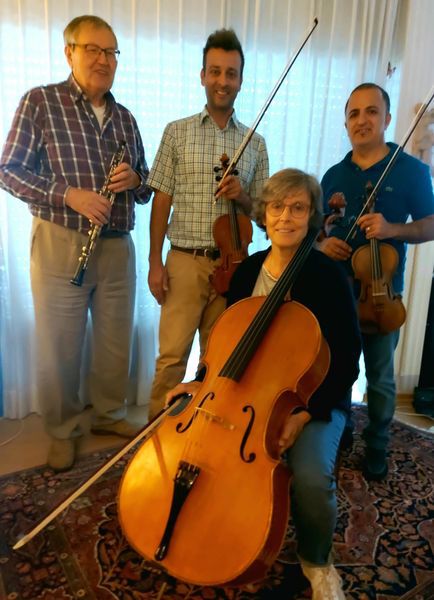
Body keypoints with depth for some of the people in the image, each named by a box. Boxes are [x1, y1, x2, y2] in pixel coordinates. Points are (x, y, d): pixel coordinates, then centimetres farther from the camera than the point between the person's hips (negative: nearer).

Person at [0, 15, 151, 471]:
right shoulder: (40, 102, -1)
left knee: (116, 341, 14)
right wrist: (67, 194, -19)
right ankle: (63, 431, 26)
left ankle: (109, 414, 35)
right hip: (60, 243, -4)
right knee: (59, 347, 5)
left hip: (117, 246, 5)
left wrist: (134, 180, -8)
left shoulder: (124, 117, 13)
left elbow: (145, 187, 16)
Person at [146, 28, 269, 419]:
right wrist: (155, 262, -5)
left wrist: (241, 196, -12)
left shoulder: (255, 142, 9)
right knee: (172, 355, -2)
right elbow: (161, 200, 1)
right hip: (186, 262, -2)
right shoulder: (177, 132, 3)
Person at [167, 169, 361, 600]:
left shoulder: (328, 277, -12)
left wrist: (305, 413, -20)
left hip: (312, 399, -4)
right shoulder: (246, 271, 3)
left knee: (312, 478, -30)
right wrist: (203, 381, -4)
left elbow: (347, 361, -11)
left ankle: (316, 562, 7)